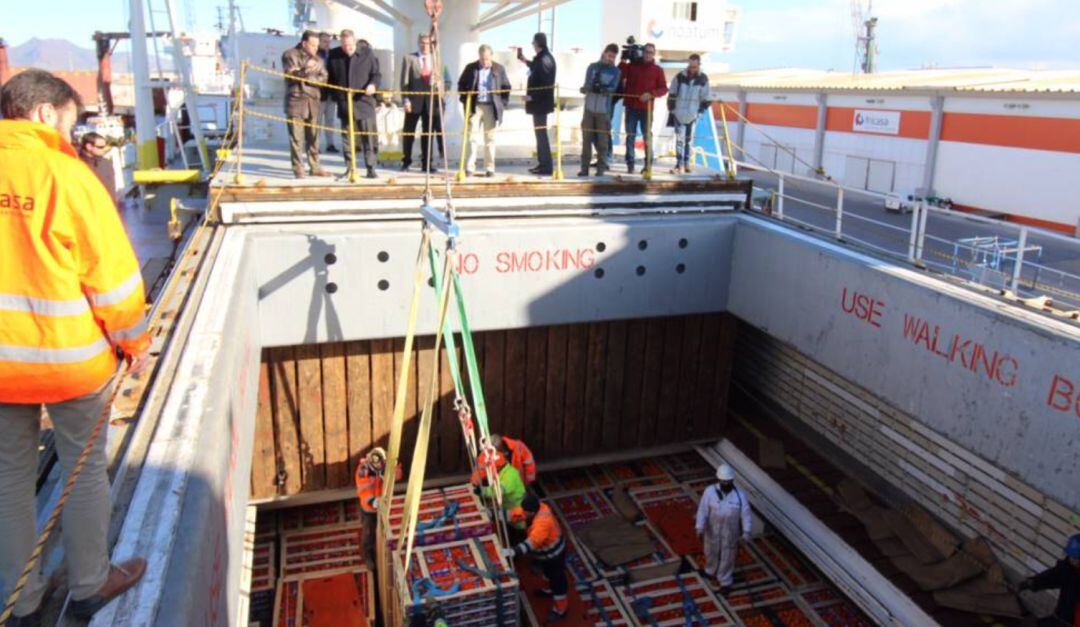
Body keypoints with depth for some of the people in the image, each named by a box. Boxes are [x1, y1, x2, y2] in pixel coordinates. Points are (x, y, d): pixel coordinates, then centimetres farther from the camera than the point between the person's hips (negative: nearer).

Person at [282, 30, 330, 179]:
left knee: (314, 136, 9)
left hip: (313, 101, 5)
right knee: (297, 137, -5)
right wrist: (305, 70, -29)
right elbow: (291, 74, -12)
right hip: (295, 101, -5)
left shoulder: (317, 59, 15)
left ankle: (315, 167, 17)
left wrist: (308, 77, -14)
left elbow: (323, 78, 4)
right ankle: (298, 169, -1)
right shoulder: (290, 55, 2)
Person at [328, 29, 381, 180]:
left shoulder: (367, 53, 0)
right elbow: (330, 78, 13)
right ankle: (350, 168, 14)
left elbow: (377, 74, 3)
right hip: (344, 103, 2)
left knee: (368, 136, -2)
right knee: (347, 137, 6)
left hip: (364, 101, -2)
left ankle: (370, 168, 5)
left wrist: (373, 84, -17)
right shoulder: (334, 55, 5)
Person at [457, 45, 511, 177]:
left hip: (491, 107, 1)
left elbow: (506, 87, 10)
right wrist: (465, 101, 1)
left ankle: (490, 168, 10)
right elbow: (461, 84, 10)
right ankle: (469, 168, -2)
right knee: (473, 137, -3)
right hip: (474, 106, 0)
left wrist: (503, 104, 2)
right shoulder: (470, 68, 4)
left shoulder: (499, 69, 5)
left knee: (490, 138, 5)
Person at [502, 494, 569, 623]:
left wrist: (513, 552, -58)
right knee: (549, 573, 33)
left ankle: (560, 610, 31)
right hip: (546, 552, 9)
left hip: (553, 554, -9)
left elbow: (531, 542, -50)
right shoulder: (539, 507, -16)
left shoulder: (542, 522, -42)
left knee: (557, 579, 12)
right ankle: (551, 590, 61)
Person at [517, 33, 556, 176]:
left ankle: (547, 167, -3)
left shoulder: (544, 59, -18)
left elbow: (546, 83, -24)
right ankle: (542, 164, 22)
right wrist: (525, 61, 41)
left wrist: (532, 96, -19)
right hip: (539, 102, 10)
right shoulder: (542, 58, 11)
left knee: (541, 133, -6)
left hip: (540, 102, -10)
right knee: (540, 133, 14)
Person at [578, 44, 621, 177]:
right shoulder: (592, 67, 9)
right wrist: (591, 87, -25)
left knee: (603, 140, -2)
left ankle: (601, 168, 3)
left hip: (604, 109, -1)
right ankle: (584, 167, 5)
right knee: (586, 139, 0)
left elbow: (613, 88, -8)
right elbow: (587, 84, -3)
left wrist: (603, 89, -27)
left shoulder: (615, 71, 7)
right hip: (589, 107, 1)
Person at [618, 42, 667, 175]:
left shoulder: (657, 70, 7)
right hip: (631, 107, 1)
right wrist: (623, 61, -6)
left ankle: (648, 164, 7)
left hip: (647, 108, -1)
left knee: (647, 136, 2)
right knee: (630, 136, 2)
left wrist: (651, 94, -14)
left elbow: (663, 89, 1)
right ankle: (630, 163, 6)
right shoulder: (632, 65, 10)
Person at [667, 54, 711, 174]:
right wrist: (672, 110, 0)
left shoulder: (703, 79, -3)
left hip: (693, 115, 2)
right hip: (679, 113, -1)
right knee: (680, 137, -8)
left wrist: (700, 111, 1)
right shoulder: (679, 77, -7)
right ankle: (679, 164, -8)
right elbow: (672, 94, 1)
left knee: (689, 138, 10)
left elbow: (705, 98, 5)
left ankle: (686, 163, 20)